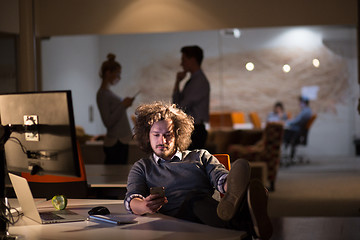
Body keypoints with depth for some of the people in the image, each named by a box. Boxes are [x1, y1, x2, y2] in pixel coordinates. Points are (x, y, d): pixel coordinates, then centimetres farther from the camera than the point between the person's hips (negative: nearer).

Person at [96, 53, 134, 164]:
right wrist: (122, 105, -17)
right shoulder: (102, 94, -12)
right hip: (115, 143, -10)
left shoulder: (108, 92, 16)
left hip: (121, 141, 10)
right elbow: (108, 122, -18)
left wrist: (125, 105, 12)